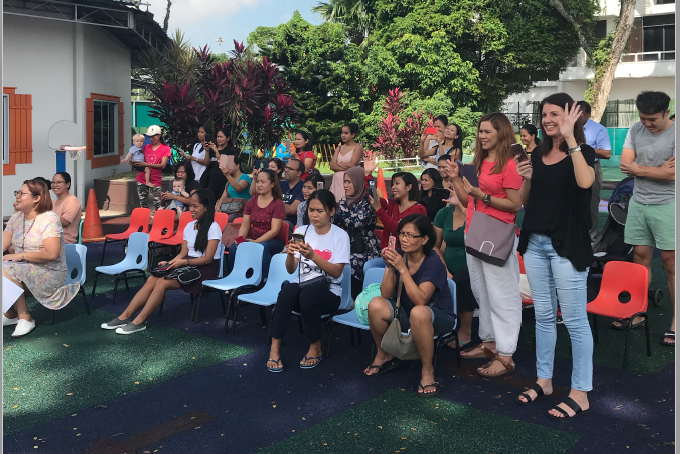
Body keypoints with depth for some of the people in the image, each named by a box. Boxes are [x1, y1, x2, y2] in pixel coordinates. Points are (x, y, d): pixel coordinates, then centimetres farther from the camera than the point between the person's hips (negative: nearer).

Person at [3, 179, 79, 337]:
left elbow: (52, 254, -23)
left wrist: (20, 255, -20)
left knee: (6, 272, -27)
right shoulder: (16, 218, 12)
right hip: (24, 269, 7)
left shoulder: (49, 219, -13)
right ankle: (9, 314, 6)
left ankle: (25, 318, -11)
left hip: (50, 273, -7)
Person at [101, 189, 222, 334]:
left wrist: (184, 262, -24)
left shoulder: (213, 227, -10)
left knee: (162, 282, -25)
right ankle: (124, 317, -16)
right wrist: (170, 263, -6)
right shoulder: (189, 226, 13)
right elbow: (183, 253, 13)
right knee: (152, 279, -15)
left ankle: (138, 322, -20)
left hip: (205, 269, -7)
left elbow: (208, 258, -15)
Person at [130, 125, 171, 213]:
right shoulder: (146, 147, 12)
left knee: (158, 206, -9)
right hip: (142, 179, 5)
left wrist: (146, 164, -20)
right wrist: (134, 162, -6)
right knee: (143, 205, 10)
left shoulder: (165, 149, -2)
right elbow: (142, 160, 17)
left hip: (155, 181, -5)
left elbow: (162, 165, -12)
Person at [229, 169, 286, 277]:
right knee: (234, 247, -23)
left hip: (274, 241, -4)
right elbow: (245, 225, 7)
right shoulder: (252, 201, 10)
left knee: (262, 247, -38)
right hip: (252, 239, 4)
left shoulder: (278, 204, -6)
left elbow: (274, 230, -14)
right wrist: (240, 239, -15)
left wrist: (257, 241, -25)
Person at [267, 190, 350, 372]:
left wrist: (312, 256, -25)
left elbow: (336, 272, -11)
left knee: (307, 295, -35)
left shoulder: (340, 235, -3)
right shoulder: (301, 231, 6)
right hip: (302, 286, 3)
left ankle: (316, 348, -13)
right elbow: (290, 270, 2)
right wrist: (290, 254, -20)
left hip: (328, 292, -2)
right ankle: (275, 347, -24)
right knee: (288, 290, -32)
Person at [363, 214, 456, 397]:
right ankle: (383, 356, 5)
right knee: (376, 305, -22)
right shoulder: (398, 256, -6)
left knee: (418, 313, -39)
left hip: (438, 317, -5)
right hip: (406, 313, 5)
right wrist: (390, 268, -25)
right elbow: (386, 295, -10)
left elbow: (420, 300, -31)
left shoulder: (433, 262, -20)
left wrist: (403, 269, -34)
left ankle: (427, 370, -17)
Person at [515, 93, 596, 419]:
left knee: (574, 319, 0)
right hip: (535, 242, 6)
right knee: (543, 316, 15)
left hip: (566, 245, -6)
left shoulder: (582, 152, -5)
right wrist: (526, 178, -5)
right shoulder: (539, 154, 11)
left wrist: (569, 138, -25)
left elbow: (585, 182, -29)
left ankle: (580, 393, 10)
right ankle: (544, 380, 27)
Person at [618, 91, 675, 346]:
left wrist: (638, 169, -7)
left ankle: (675, 323, 5)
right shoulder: (635, 130, 6)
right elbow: (625, 166, 0)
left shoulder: (674, 133, -10)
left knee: (671, 263, -2)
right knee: (640, 258, 9)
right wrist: (659, 170, -10)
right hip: (639, 203, 5)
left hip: (667, 205, -5)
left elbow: (672, 174, -18)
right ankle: (637, 313, 18)